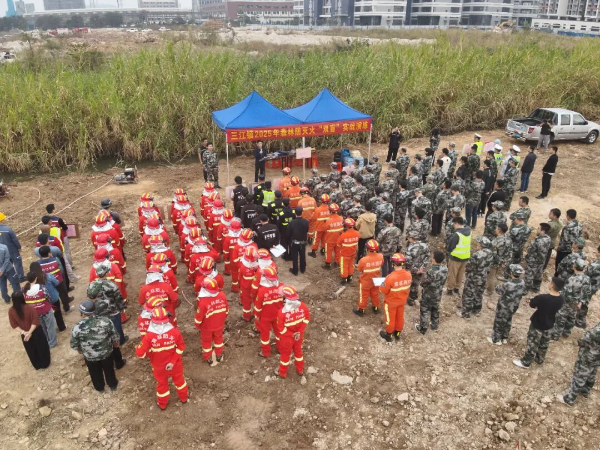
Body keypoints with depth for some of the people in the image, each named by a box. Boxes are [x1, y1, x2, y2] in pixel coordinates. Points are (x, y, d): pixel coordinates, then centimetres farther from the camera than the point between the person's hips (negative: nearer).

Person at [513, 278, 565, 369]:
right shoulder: (561, 299, -12)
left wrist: (538, 305, 4)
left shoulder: (542, 297, -33)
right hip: (549, 325, 6)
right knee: (544, 343, 24)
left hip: (538, 324, -6)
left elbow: (531, 304, -17)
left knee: (532, 343, 9)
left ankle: (525, 362, 22)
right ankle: (540, 359, 44)